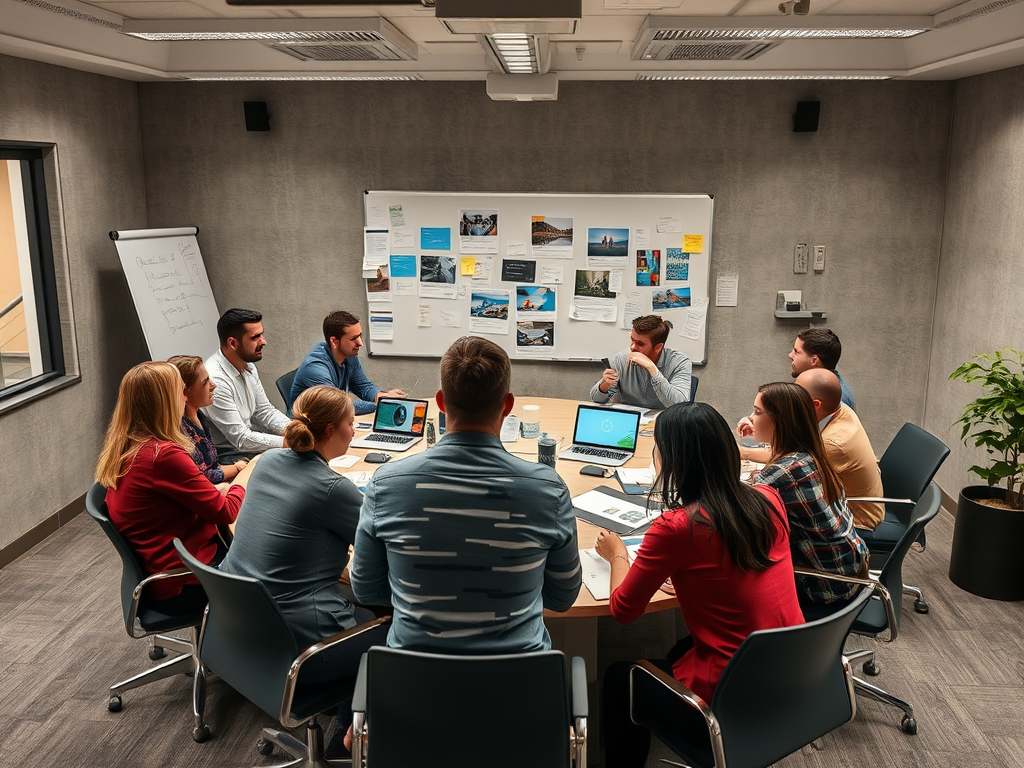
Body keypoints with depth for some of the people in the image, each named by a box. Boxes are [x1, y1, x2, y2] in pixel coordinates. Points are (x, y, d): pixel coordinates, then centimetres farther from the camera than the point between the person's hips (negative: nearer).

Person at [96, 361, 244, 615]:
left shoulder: (122, 448, 1)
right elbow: (224, 512, -18)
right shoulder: (164, 456, -26)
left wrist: (217, 489, 3)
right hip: (184, 586, -8)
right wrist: (241, 486, 2)